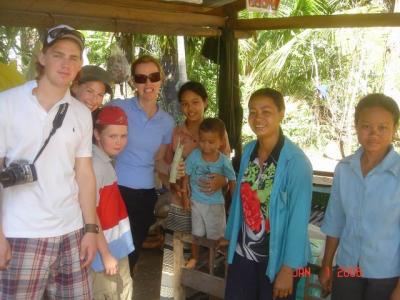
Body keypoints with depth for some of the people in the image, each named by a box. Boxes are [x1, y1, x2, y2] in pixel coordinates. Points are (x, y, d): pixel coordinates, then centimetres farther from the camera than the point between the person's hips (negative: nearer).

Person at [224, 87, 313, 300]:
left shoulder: (295, 161, -18)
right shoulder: (248, 151, -1)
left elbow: (299, 218, -18)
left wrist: (288, 268, -17)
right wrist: (230, 235, 14)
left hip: (277, 258, -5)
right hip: (242, 253, 5)